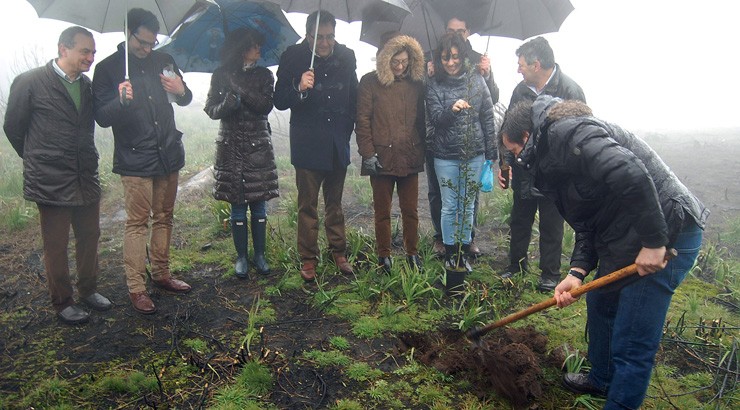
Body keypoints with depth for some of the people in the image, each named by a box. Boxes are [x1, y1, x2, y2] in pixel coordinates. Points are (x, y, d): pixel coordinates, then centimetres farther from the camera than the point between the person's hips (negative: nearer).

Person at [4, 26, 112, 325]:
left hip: (86, 179, 5)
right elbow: (13, 127, 1)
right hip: (51, 182, -5)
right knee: (56, 246, 6)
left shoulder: (86, 85, 8)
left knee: (89, 237, 14)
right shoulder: (30, 82, -8)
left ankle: (88, 290, 33)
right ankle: (62, 303, 21)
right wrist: (37, 159, 9)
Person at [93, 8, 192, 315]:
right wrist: (121, 101, -26)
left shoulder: (163, 61, 9)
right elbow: (102, 118, -6)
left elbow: (185, 100, 20)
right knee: (138, 222, -4)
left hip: (168, 154, 5)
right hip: (135, 160, -4)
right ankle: (136, 287, 4)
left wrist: (181, 91, -4)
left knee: (164, 217, 12)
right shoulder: (108, 68, -2)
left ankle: (161, 274, 25)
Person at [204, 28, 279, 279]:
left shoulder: (263, 75, 4)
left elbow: (266, 106, -11)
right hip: (231, 147, 0)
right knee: (238, 207, 4)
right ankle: (241, 258, 16)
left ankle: (259, 256, 17)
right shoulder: (221, 76, 3)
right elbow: (211, 110, 0)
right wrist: (229, 102, -19)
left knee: (259, 206, 4)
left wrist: (240, 87, -18)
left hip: (259, 147, 1)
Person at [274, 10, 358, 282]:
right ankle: (308, 258, 15)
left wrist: (348, 128, 7)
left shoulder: (346, 57, 4)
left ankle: (339, 253, 26)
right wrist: (298, 88, -24)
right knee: (307, 205, 4)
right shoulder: (293, 57, -6)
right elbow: (279, 101, -6)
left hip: (338, 144, 3)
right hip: (308, 146, -3)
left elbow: (353, 97, 14)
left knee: (335, 202, 14)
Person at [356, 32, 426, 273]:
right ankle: (384, 256, 23)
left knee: (411, 210, 10)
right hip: (382, 158, -3)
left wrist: (422, 150, 10)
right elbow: (362, 120, -5)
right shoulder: (370, 82, -3)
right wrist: (368, 153, -11)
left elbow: (421, 119, 14)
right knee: (382, 211, 9)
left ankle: (412, 253, 26)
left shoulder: (416, 83, 8)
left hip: (410, 158, 3)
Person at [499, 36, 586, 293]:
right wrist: (506, 163, 1)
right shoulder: (521, 89, 1)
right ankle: (517, 263, 36)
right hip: (524, 171, 5)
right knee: (519, 221, 17)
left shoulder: (570, 92, -15)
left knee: (551, 225, 9)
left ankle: (550, 273, 26)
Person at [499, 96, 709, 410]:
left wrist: (653, 241, -26)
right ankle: (602, 380, 49)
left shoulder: (565, 132, -17)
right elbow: (587, 224, 11)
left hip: (667, 233, -11)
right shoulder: (550, 155, 15)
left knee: (632, 344, -3)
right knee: (600, 304, 27)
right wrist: (577, 272, -2)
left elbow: (631, 174, -32)